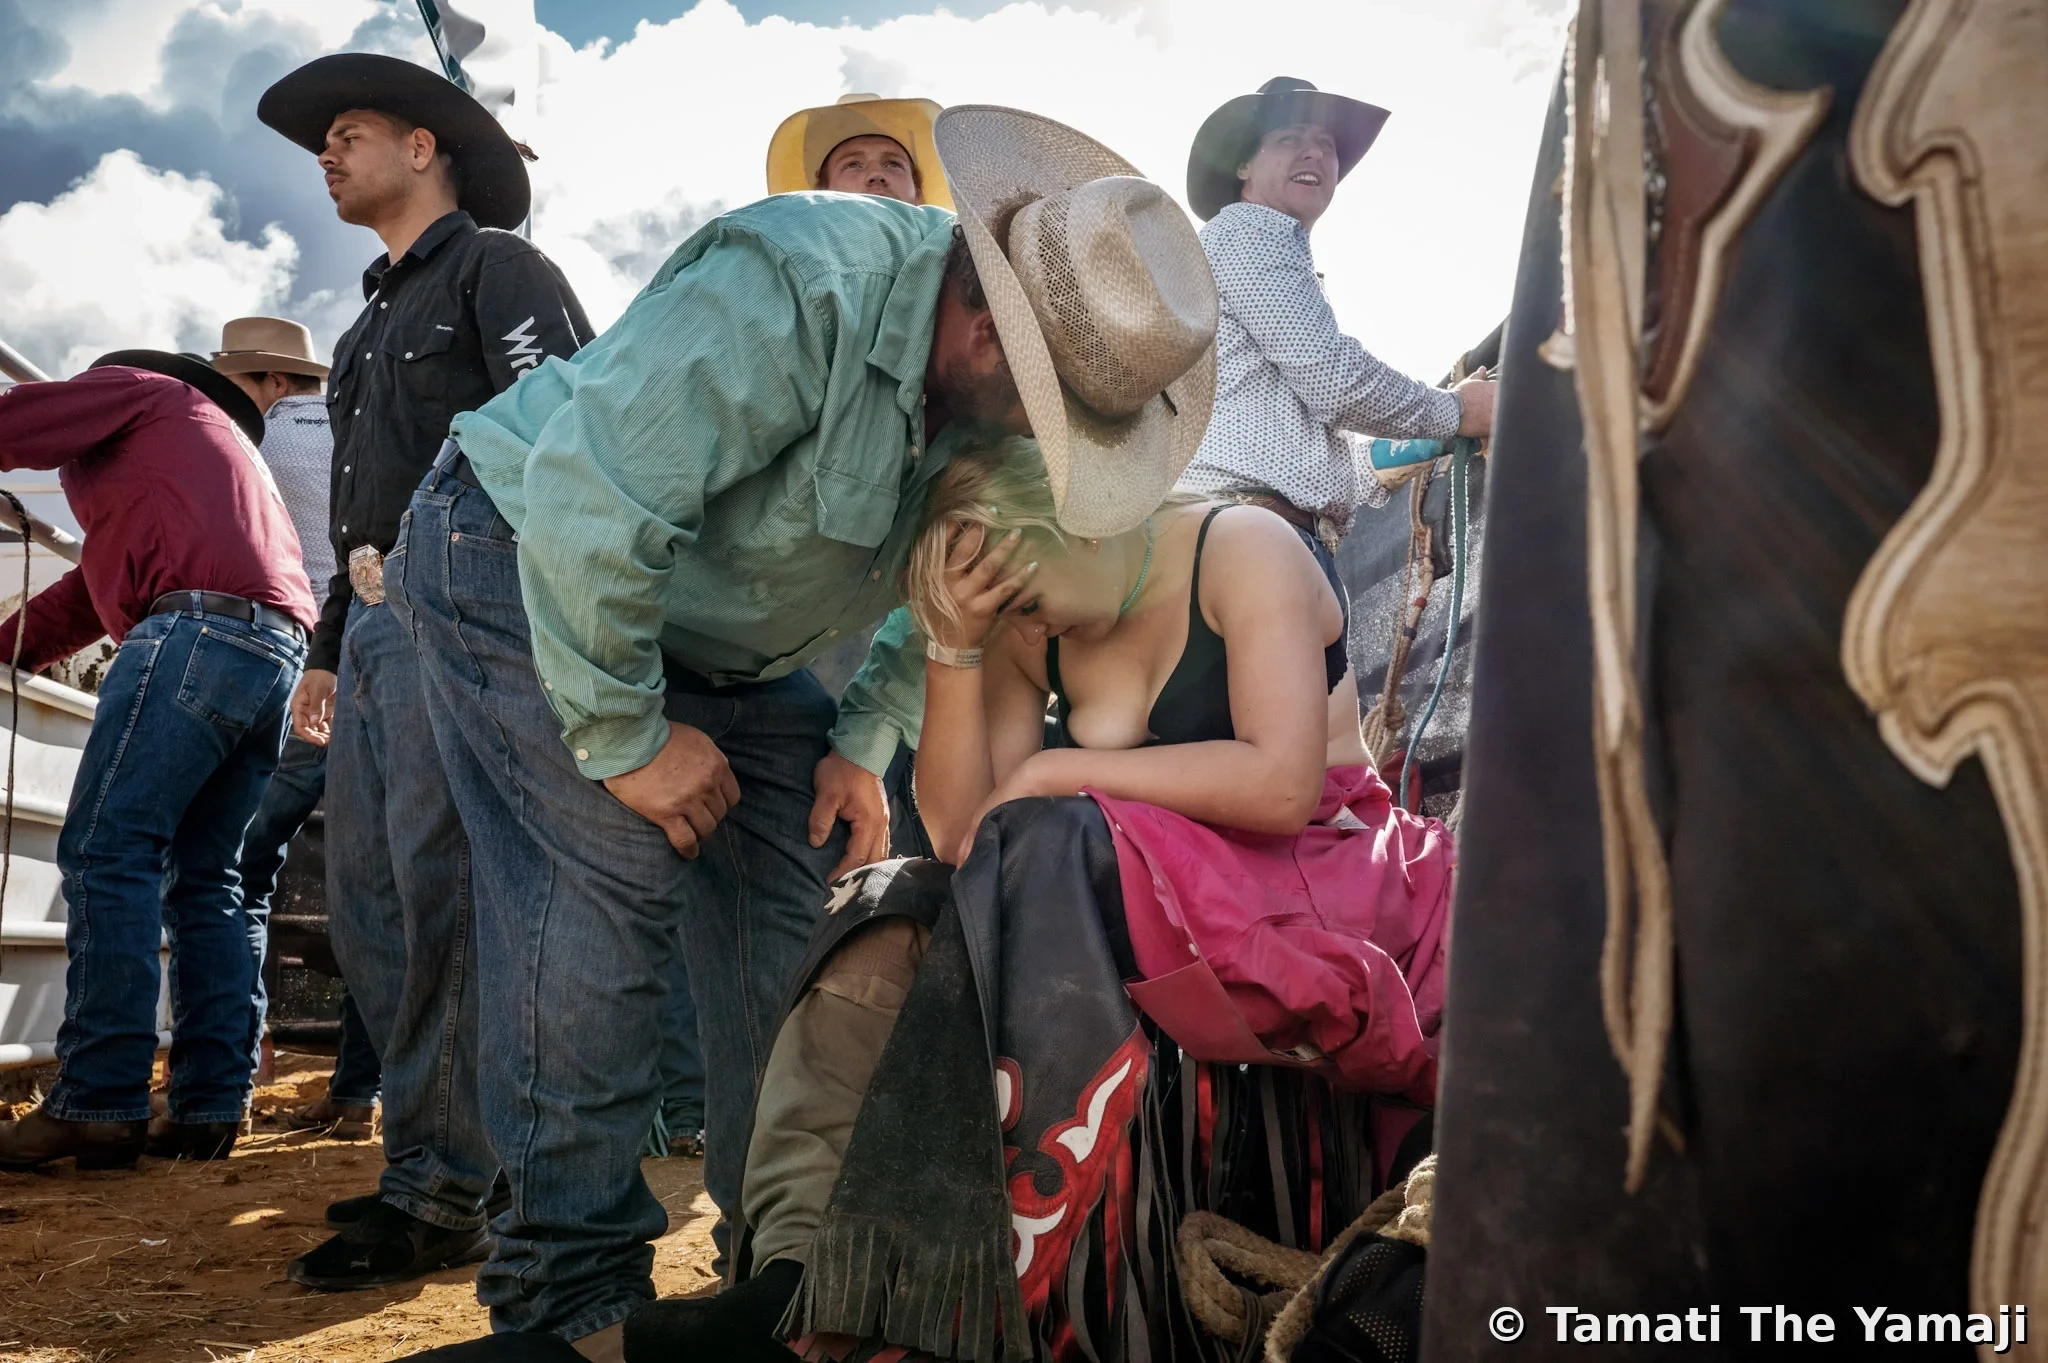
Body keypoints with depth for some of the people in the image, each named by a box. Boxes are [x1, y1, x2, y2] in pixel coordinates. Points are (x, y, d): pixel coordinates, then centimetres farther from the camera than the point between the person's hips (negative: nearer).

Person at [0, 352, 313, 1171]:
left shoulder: (136, 386, 17)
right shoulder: (211, 439, 39)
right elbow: (109, 576, 33)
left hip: (199, 628, -8)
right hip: (280, 650, 8)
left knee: (108, 856, -10)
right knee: (205, 881, 8)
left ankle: (97, 1106, -15)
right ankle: (209, 1110, 3)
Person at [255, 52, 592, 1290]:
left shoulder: (497, 268, 0)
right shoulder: (377, 316, 27)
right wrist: (331, 647, 26)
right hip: (380, 626, 9)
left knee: (440, 899, -10)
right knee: (367, 899, 8)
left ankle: (440, 1195, -3)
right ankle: (464, 1144, 18)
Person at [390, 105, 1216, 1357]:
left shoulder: (997, 387, -8)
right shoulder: (796, 284, -34)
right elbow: (589, 501, -35)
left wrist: (868, 742, -5)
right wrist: (624, 736, -25)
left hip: (727, 644, 7)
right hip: (523, 560, -7)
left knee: (796, 910, 0)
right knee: (606, 888, -20)